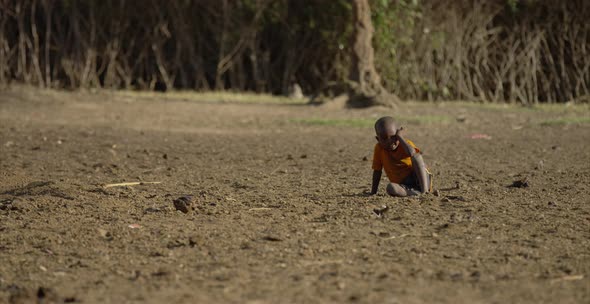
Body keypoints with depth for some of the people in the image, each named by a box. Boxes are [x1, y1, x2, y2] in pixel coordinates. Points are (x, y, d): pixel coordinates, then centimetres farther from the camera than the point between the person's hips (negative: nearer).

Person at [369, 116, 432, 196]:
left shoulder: (406, 144, -9)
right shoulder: (379, 148, 0)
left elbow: (411, 153, -35)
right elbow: (377, 171, 7)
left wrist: (400, 137, -25)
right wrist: (373, 193, 6)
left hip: (418, 179, -2)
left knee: (415, 155, -29)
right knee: (390, 188, -32)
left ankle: (423, 189, -32)